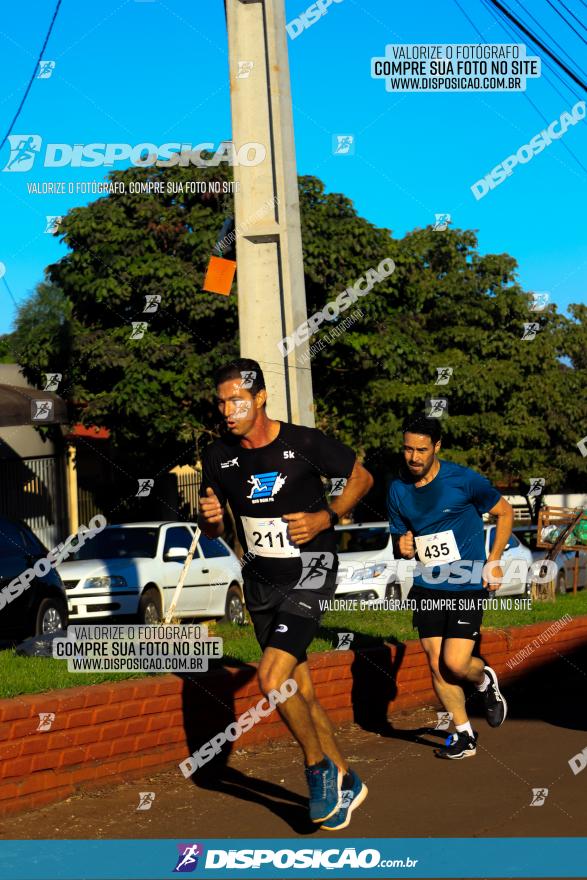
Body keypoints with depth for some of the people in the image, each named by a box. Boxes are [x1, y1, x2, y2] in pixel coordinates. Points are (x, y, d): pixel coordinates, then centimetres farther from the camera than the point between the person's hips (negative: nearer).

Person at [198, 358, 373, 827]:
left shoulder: (306, 443, -15)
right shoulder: (218, 457, -2)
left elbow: (361, 477, 1)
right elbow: (213, 530, 10)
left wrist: (326, 517, -13)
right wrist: (209, 517, -14)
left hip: (310, 572, -5)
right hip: (261, 580, 5)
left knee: (272, 677, -21)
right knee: (300, 691, 10)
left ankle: (318, 765, 2)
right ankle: (346, 783, 27)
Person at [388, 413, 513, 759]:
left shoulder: (463, 479, -11)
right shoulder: (398, 490, 3)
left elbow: (505, 512, 2)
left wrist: (494, 560, -4)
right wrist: (403, 547, -9)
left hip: (468, 586, -5)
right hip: (428, 587, 5)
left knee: (455, 663, -13)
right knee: (436, 665, 2)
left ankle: (486, 681, 23)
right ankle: (464, 735, 18)